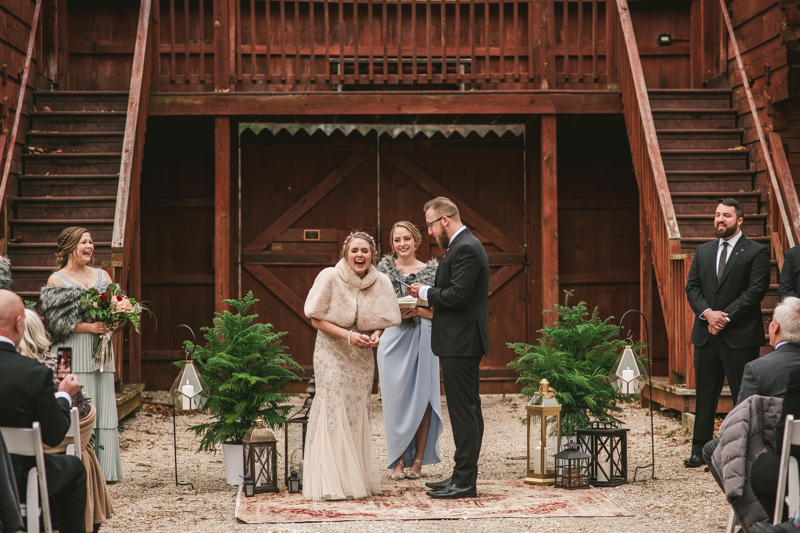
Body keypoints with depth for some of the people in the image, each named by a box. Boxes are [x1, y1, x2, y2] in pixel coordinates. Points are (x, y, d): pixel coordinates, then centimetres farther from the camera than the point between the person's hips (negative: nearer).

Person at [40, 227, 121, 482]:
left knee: (103, 409, 2)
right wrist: (88, 327, -16)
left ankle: (103, 468, 7)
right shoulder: (56, 280, 2)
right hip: (72, 351, -4)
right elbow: (55, 320, -7)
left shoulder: (102, 276, 15)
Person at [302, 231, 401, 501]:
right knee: (333, 413, -7)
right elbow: (316, 319, -9)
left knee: (358, 415, 6)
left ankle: (359, 478, 15)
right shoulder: (330, 278, -12)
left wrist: (376, 334, -12)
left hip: (362, 356, 4)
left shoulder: (381, 283, -3)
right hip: (332, 354, -3)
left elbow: (383, 319, 11)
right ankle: (332, 483, -3)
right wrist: (348, 335, -21)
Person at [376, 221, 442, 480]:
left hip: (422, 339, -1)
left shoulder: (431, 270, 5)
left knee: (421, 397, -2)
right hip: (393, 338, 1)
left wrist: (418, 311, -12)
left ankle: (418, 460, 6)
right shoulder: (384, 269, 8)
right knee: (396, 399, -1)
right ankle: (399, 459, 6)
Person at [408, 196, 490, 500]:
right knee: (467, 410, 13)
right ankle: (462, 476, 19)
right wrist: (428, 298, 10)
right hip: (462, 342, 11)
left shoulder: (465, 249, -16)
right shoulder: (464, 245, 17)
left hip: (460, 344, -11)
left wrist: (426, 292, -9)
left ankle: (464, 482, -5)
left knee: (463, 412, -7)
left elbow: (457, 295, -23)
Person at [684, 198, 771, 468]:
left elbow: (756, 291, -10)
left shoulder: (756, 253, -1)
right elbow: (692, 287, 10)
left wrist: (726, 315, -15)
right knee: (705, 393, 8)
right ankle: (700, 450, 14)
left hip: (740, 335, -5)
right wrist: (707, 312, -8)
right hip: (706, 334, 5)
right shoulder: (703, 251, 16)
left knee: (744, 395, -3)